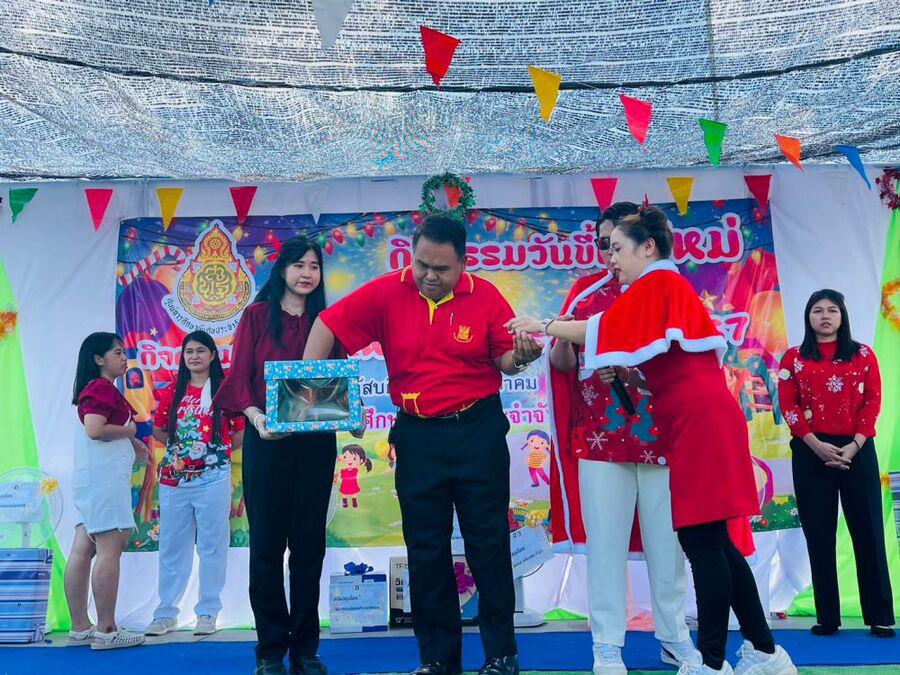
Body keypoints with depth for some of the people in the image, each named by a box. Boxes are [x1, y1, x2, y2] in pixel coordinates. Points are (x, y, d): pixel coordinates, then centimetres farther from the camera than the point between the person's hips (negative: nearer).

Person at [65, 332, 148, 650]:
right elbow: (94, 429, -24)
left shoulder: (97, 388, 20)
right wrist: (129, 430, -10)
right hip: (105, 477, -11)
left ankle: (80, 628, 15)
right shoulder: (102, 387, -12)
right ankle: (106, 631, -6)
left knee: (83, 549, 9)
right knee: (110, 549, -9)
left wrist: (131, 443, 15)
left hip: (91, 477, 11)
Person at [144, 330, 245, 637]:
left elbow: (242, 429, 0)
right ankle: (166, 612, 20)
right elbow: (158, 430, 17)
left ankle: (208, 612, 14)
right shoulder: (172, 392, 10)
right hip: (173, 478, 3)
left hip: (212, 477, -3)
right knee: (171, 546, 9)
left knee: (212, 546, 3)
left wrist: (220, 449, -2)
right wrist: (179, 446, 6)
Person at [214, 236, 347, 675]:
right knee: (266, 543, 1)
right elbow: (239, 377, -3)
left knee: (309, 543, 6)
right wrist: (256, 416, -21)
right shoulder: (258, 315, 5)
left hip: (316, 442, 2)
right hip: (267, 441, -2)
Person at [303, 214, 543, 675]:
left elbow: (505, 359, -1)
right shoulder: (387, 292, -5)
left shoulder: (485, 296, -6)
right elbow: (329, 324, -3)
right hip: (417, 435, 2)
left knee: (488, 543, 5)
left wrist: (519, 356, -24)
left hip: (478, 431, -1)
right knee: (425, 550, 10)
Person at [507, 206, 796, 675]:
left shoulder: (656, 283, -5)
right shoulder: (669, 287, 22)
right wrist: (621, 370, 10)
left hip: (699, 424, -10)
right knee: (712, 543, 12)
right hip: (702, 421, 10)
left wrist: (543, 326, 1)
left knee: (701, 541, -5)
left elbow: (600, 331, -9)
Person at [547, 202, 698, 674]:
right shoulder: (585, 291, 7)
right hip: (601, 436, 0)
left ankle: (673, 636, 24)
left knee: (667, 538, 8)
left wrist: (633, 369, -17)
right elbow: (562, 363, 4)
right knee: (605, 539, 2)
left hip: (663, 434, 1)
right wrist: (562, 338, -18)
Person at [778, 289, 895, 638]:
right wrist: (817, 445, -12)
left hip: (857, 450, 0)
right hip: (811, 453, 0)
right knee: (820, 536, 3)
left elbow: (872, 402, 2)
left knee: (868, 531, 1)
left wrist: (854, 445, -11)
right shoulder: (793, 358, 8)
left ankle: (880, 617, 10)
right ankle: (827, 617, 10)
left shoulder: (863, 355, 9)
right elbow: (789, 406, -1)